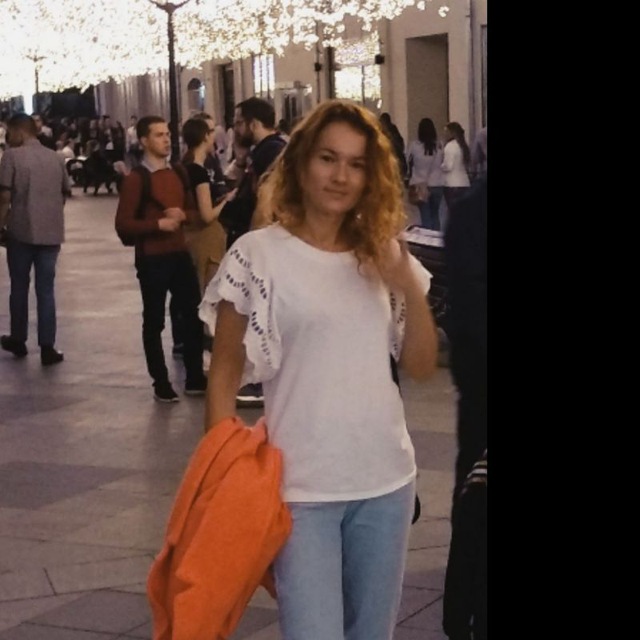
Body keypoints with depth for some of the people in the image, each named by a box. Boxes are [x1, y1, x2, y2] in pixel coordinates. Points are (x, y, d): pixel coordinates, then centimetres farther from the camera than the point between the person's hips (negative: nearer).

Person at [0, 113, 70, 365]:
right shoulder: (55, 157, 8)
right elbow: (64, 193, 14)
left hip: (21, 230, -3)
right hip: (51, 231, 3)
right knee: (46, 289, 6)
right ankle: (47, 347, 2)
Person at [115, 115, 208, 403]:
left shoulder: (178, 172, 9)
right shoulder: (135, 179, -11)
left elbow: (194, 210, 16)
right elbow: (123, 224, -15)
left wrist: (182, 215, -6)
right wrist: (158, 223, -22)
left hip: (180, 254, 6)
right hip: (151, 259, -6)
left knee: (193, 315, 9)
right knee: (154, 321, 5)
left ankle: (195, 378, 21)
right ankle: (161, 384, 14)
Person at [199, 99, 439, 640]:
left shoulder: (383, 255, 7)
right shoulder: (258, 255, -7)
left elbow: (421, 367, 9)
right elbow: (224, 376, -3)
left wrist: (411, 290, -7)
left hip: (386, 480, 5)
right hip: (301, 487, -5)